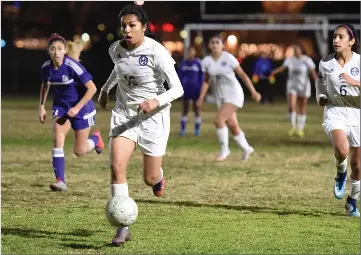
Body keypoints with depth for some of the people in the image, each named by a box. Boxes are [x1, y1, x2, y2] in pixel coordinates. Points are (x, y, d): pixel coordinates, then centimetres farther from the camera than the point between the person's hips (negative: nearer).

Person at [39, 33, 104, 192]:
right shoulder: (46, 68, -9)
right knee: (57, 139, -18)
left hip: (81, 107, -4)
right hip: (61, 107, 4)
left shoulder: (72, 66, -25)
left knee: (79, 151, 3)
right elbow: (45, 86, 14)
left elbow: (92, 88, -21)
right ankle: (60, 181, -15)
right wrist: (42, 106, 6)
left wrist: (77, 108, -23)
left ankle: (95, 138, 38)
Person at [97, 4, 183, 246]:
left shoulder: (157, 52, -19)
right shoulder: (116, 49, -3)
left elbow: (177, 89, -18)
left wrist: (156, 102, -33)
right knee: (117, 166, -18)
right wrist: (105, 89, 26)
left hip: (153, 116, -3)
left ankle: (159, 176, 47)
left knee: (150, 179, 6)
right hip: (124, 114, 3)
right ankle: (123, 228, -13)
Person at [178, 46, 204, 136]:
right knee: (185, 109, 5)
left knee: (196, 108, 3)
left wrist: (200, 88, -5)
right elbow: (180, 75, 9)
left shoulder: (198, 63, -2)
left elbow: (201, 77, 0)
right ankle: (183, 129, 10)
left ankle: (197, 129, 8)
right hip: (186, 88, 2)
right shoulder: (183, 63, 4)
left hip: (195, 89, -2)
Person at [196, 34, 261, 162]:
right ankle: (246, 148, 29)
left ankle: (224, 150, -5)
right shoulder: (206, 61, 1)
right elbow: (206, 81, 13)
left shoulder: (228, 58, -11)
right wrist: (201, 97, 3)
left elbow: (242, 74, -6)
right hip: (220, 97, 5)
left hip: (233, 94, -5)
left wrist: (253, 92, -7)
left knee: (219, 120, -20)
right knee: (232, 125, 8)